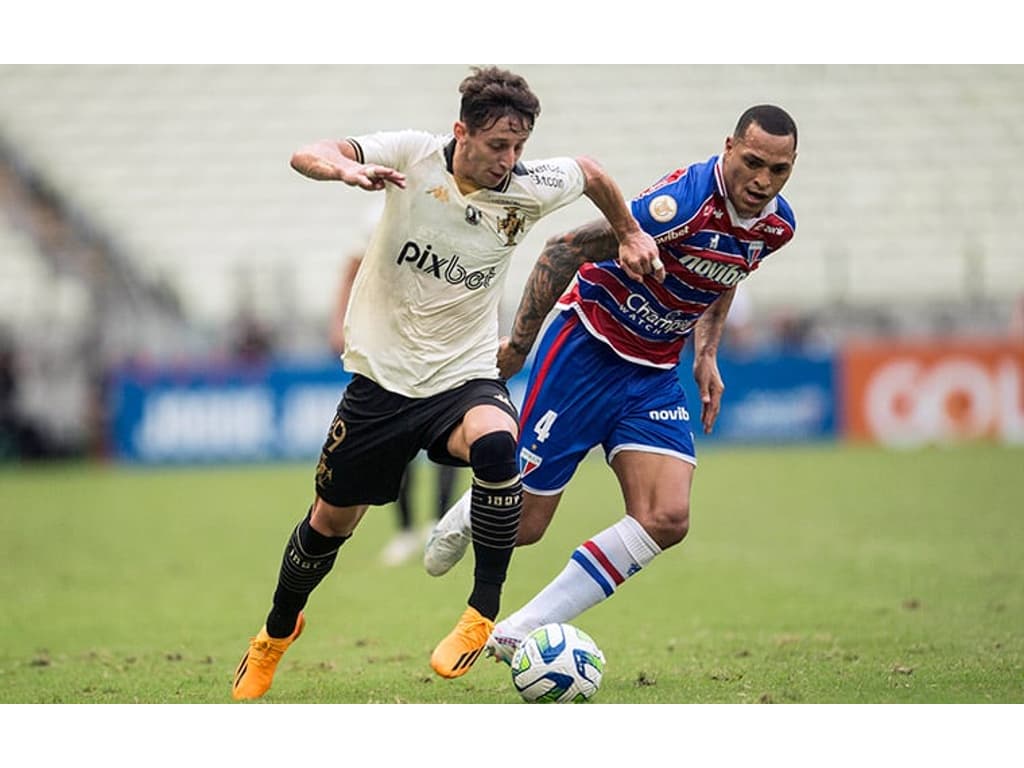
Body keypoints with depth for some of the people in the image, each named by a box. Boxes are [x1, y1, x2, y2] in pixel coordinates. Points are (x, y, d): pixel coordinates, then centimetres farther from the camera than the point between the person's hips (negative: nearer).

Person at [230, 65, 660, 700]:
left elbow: (591, 173, 13)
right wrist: (345, 169, -43)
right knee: (330, 522, 11)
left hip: (465, 376, 0)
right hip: (382, 373, 0)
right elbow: (307, 156, -22)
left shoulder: (528, 189, -9)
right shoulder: (414, 156, -13)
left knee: (495, 443, -36)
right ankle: (279, 631, 41)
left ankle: (484, 612, -21)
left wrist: (631, 234, 21)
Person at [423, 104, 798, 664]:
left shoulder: (776, 225, -2)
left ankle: (519, 634, -6)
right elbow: (563, 251, -22)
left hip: (655, 373, 6)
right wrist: (518, 345, -17)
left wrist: (706, 356, 9)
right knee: (522, 523, -2)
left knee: (666, 519, -15)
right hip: (588, 348, -6)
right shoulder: (686, 200, -27)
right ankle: (467, 517, 38)